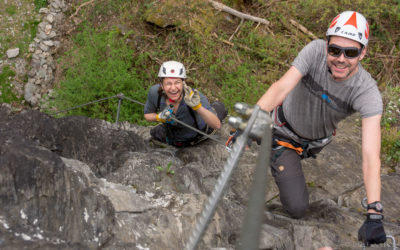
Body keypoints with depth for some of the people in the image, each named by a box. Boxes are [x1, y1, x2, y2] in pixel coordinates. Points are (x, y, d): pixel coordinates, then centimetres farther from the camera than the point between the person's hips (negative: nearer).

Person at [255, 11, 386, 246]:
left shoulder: (368, 94, -33)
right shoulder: (316, 51, -31)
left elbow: (371, 156, -40)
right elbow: (281, 88, -38)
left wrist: (374, 214, -48)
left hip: (316, 142, 2)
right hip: (285, 130, -2)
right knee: (297, 208, -6)